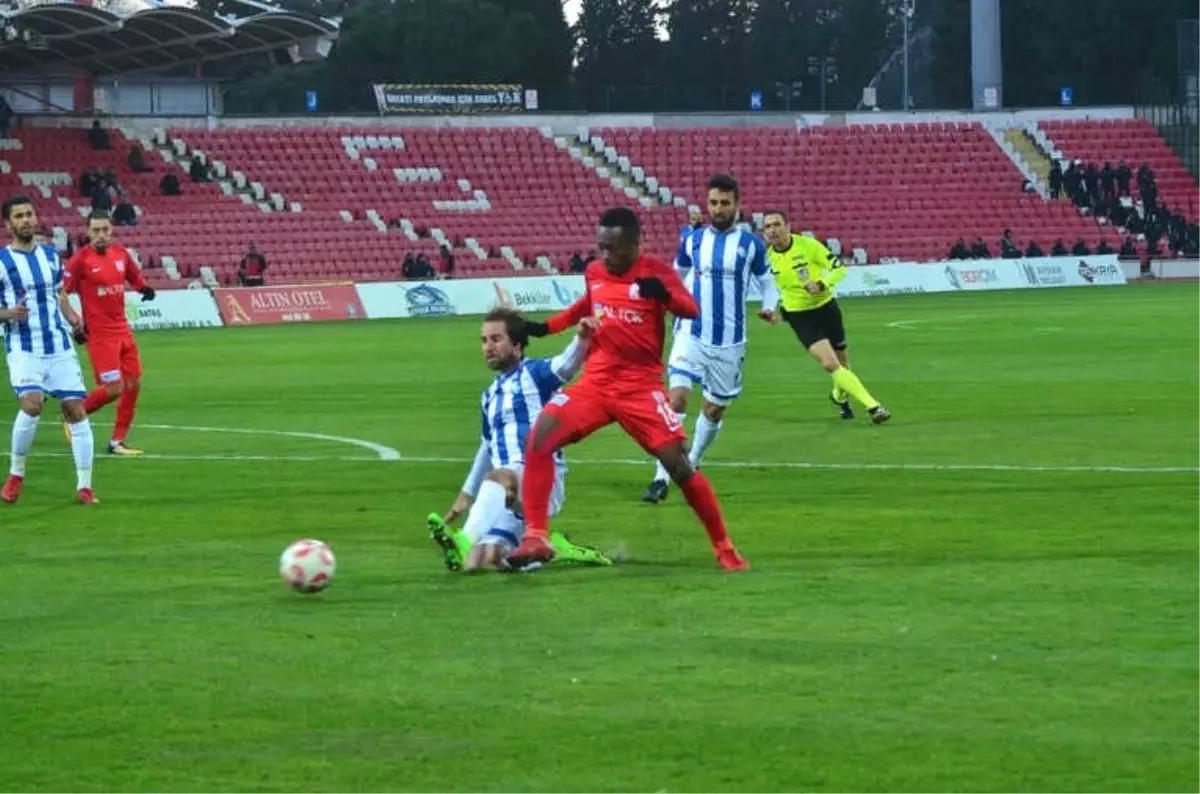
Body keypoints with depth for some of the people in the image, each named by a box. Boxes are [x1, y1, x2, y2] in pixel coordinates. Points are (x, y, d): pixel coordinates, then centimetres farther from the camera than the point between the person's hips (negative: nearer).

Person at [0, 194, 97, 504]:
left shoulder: (51, 255, 11)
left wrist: (74, 321, 2)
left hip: (59, 347, 4)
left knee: (76, 408, -3)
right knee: (31, 404, -25)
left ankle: (84, 487, 4)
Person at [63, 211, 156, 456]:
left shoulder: (121, 254, 6)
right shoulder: (81, 259, -12)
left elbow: (137, 279, 20)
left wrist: (146, 289, -2)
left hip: (123, 330, 7)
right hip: (99, 333, -7)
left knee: (134, 385, 5)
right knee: (114, 388, -11)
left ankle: (118, 441, 15)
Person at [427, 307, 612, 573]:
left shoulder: (534, 373, 4)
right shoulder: (490, 395, 24)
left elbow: (565, 365, -18)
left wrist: (582, 339, -39)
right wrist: (467, 494, 37)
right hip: (507, 492, 6)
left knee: (498, 478, -42)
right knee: (477, 563, -17)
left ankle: (468, 543, -57)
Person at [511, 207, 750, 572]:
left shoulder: (656, 272, -9)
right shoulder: (594, 273, 6)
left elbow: (691, 309, -24)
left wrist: (663, 294, -43)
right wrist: (543, 327, 22)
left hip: (641, 388, -4)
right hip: (595, 383, 4)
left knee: (679, 465, -9)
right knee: (541, 435, -19)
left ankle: (724, 548, 10)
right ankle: (535, 538, -17)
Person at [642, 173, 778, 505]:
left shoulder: (750, 244, -1)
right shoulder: (693, 239, 3)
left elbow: (767, 283, 8)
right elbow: (676, 275, 19)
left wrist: (770, 307, -10)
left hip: (729, 341, 1)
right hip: (691, 334, 0)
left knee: (715, 409, 12)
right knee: (677, 397, -18)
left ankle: (691, 466, 38)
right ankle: (662, 478, -18)